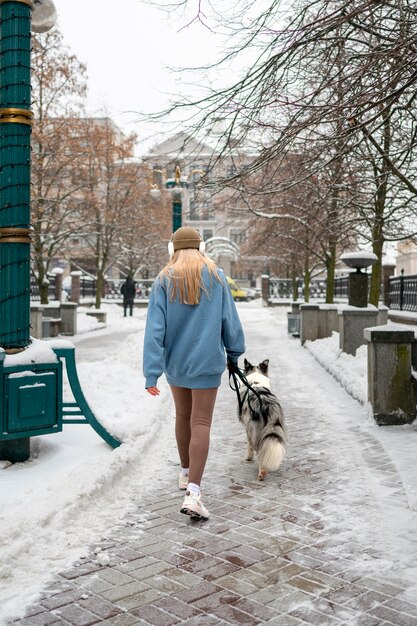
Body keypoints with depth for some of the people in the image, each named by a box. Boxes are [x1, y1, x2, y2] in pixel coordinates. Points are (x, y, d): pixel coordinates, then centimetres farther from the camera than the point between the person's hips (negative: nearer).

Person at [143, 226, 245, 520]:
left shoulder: (164, 281, -4)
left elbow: (155, 328, -10)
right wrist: (234, 352, 16)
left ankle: (186, 473, 37)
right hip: (206, 361, -2)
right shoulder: (216, 276, -4)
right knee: (201, 423, -4)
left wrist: (151, 373, -11)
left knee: (183, 416, 20)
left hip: (175, 362, 2)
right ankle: (193, 493, -13)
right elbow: (230, 319, 0)